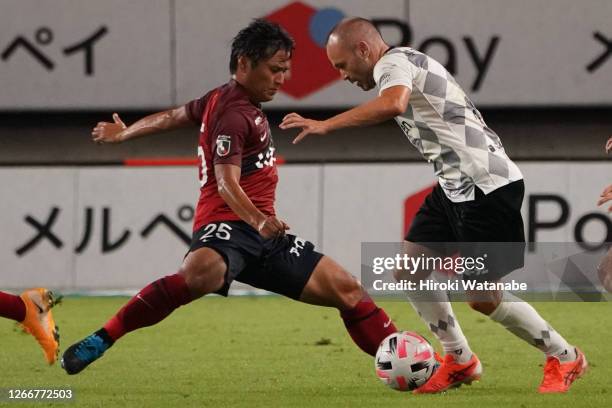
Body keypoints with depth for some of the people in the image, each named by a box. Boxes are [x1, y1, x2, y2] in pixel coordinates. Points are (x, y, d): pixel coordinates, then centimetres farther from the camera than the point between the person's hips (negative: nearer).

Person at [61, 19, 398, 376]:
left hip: (263, 233, 10)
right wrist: (258, 220, -40)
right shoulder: (234, 115, -11)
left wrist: (124, 133, 50)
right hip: (228, 225, -10)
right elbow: (226, 183, -23)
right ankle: (98, 342, -38)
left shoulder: (223, 99, 20)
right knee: (199, 275, -42)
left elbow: (174, 116, 34)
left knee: (348, 290, 5)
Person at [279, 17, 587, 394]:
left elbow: (392, 104, -35)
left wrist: (325, 125, -34)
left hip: (486, 185, -10)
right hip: (454, 186, 10)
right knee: (409, 271, 6)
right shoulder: (412, 63, 18)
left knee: (484, 298, -6)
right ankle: (461, 361, 17)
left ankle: (565, 359, 11)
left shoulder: (394, 62, -12)